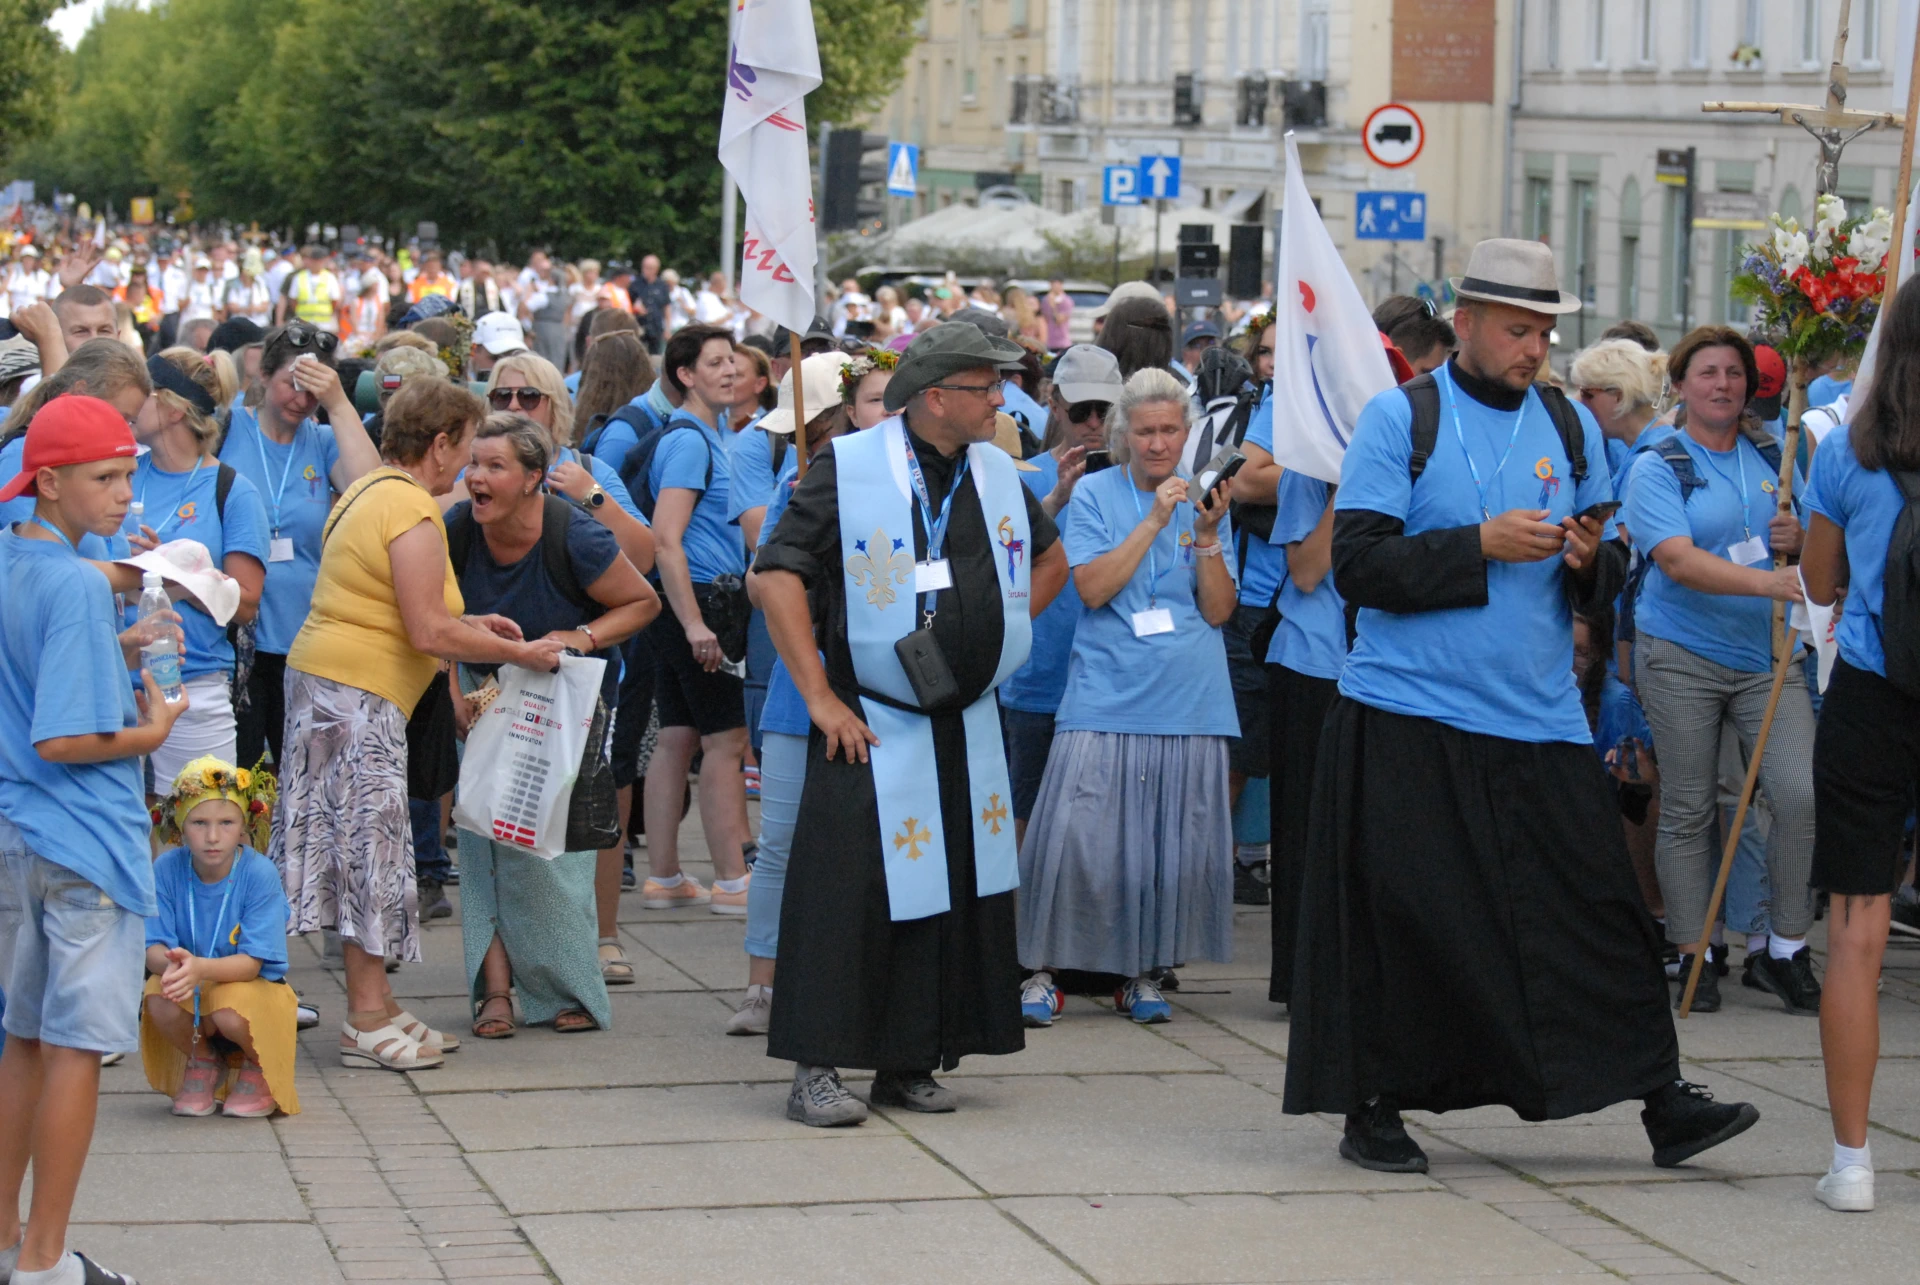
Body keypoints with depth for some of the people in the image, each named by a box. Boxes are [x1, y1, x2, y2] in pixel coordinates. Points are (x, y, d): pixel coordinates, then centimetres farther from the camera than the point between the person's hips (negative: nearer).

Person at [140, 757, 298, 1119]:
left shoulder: (259, 874, -20)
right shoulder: (166, 869, -12)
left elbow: (251, 963, -24)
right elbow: (154, 947, -15)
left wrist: (199, 968, -44)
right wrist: (171, 964, -41)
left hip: (253, 985, -3)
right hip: (193, 988, 3)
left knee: (230, 1012, -35)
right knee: (159, 1000, -29)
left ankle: (259, 1067, 3)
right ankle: (203, 1062, 5)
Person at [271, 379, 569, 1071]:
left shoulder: (367, 491, 16)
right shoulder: (414, 512, -16)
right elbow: (429, 634, -18)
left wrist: (469, 624, 18)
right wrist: (518, 653, -8)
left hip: (325, 678, 10)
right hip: (359, 695, -10)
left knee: (366, 852, 11)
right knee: (370, 842, -5)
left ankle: (376, 1007, 15)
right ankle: (367, 1021, -2)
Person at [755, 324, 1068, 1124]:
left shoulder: (998, 474, 8)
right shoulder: (849, 467, -9)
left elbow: (1049, 559, 26)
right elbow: (778, 574, -12)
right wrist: (818, 695, -15)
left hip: (967, 725, 6)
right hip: (871, 723, -6)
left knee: (957, 891, 6)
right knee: (851, 890, -10)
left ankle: (909, 1064, 15)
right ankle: (817, 1069, -5)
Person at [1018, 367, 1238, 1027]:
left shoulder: (1203, 500, 10)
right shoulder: (1094, 495, 2)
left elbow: (1219, 611, 4)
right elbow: (1093, 588, -11)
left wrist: (1207, 536, -10)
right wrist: (1155, 521, -15)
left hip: (1189, 702, 3)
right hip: (1107, 696, -3)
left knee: (1172, 847, 3)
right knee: (1079, 839, -9)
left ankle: (1142, 973, 17)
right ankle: (1044, 970, 3)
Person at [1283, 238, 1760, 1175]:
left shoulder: (1571, 426, 11)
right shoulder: (1400, 418, -3)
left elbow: (1605, 581, 14)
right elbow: (1359, 564, -11)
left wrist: (1592, 561, -9)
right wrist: (1481, 546, -18)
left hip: (1539, 720, 4)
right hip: (1410, 719, -4)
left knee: (1596, 906, 0)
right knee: (1402, 920, 0)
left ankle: (1662, 1102, 4)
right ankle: (1373, 1108, 12)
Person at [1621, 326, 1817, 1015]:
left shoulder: (1773, 460, 11)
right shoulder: (1658, 466, -4)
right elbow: (1679, 562, -19)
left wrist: (1800, 541, -5)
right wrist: (1765, 582, -32)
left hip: (1766, 655, 4)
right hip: (1682, 655, -3)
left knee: (1801, 794, -9)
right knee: (1689, 811, 2)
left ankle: (1783, 950, 3)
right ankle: (1693, 956, 13)